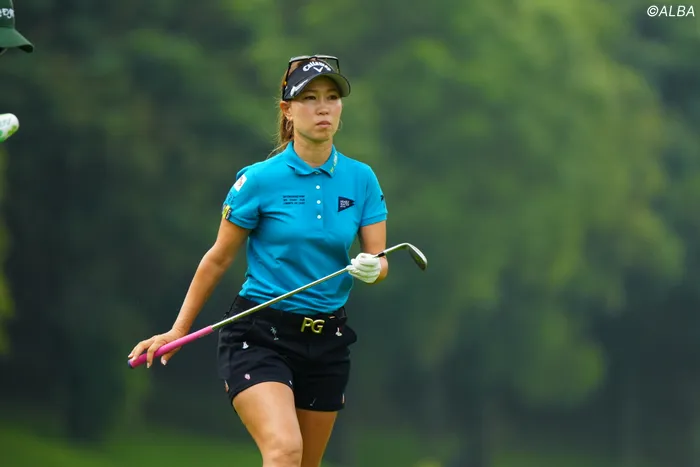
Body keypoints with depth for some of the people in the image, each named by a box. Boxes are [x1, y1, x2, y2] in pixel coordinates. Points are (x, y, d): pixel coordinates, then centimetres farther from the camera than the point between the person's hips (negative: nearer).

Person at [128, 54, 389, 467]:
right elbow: (218, 259, 3)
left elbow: (380, 263, 4)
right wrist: (178, 331, 5)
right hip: (260, 336, -5)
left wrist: (372, 269, -21)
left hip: (327, 340, 5)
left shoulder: (361, 180, 3)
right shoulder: (260, 180, -7)